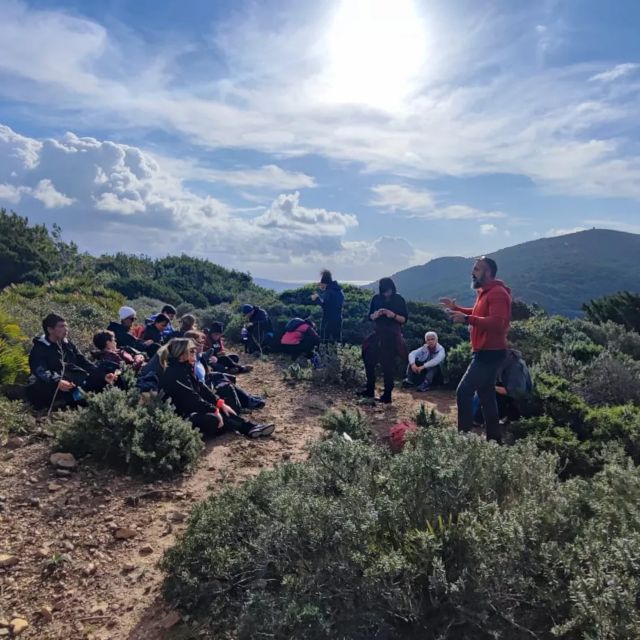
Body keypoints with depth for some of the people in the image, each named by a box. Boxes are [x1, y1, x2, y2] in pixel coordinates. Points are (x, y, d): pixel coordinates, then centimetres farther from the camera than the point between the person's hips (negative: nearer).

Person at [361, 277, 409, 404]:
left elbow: (405, 319, -4)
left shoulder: (399, 300, -5)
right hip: (378, 334, 4)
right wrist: (376, 314, -15)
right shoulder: (376, 298, 3)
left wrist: (393, 315, -21)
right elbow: (370, 317, 7)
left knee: (388, 366, -2)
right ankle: (370, 390, 21)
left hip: (392, 336, -4)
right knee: (369, 361, 5)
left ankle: (387, 395, 6)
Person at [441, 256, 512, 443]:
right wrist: (456, 308, 18)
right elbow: (479, 314, 29)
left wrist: (466, 319, -32)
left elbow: (496, 323, -30)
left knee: (463, 392, -11)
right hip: (484, 353, 11)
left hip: (490, 354, -11)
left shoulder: (497, 293, -18)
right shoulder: (486, 292, 15)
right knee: (486, 395, 15)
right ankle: (494, 438, 23)